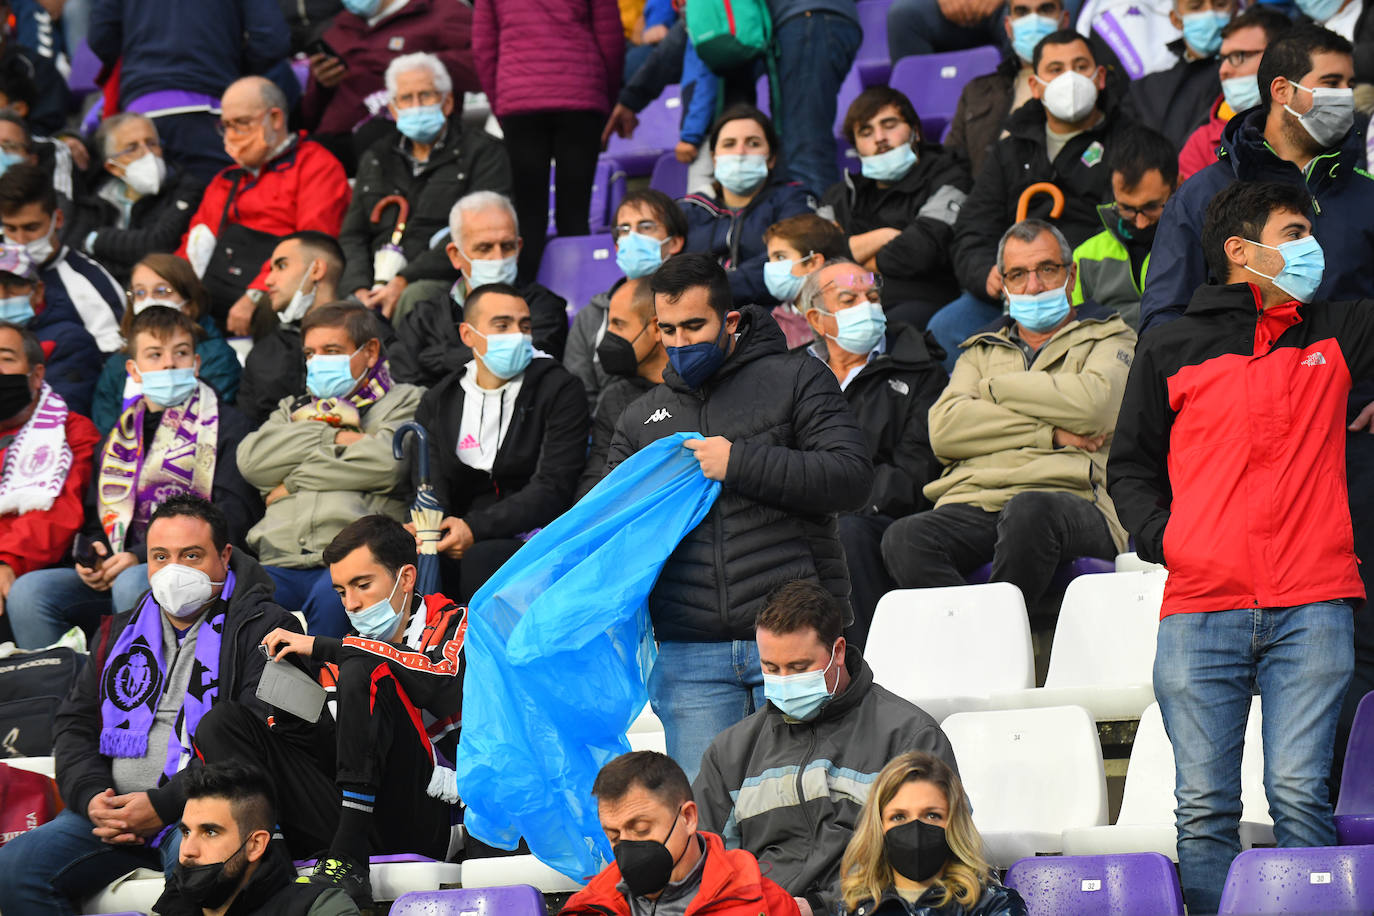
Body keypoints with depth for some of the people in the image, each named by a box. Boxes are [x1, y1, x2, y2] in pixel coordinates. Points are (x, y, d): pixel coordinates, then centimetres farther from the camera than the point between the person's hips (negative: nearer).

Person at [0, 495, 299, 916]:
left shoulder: (263, 629, 1)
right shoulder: (118, 633, 23)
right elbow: (74, 725, 23)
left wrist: (164, 805, -16)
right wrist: (91, 796, -1)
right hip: (112, 809, 6)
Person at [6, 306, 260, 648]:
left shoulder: (226, 427, 7)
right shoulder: (120, 437, 24)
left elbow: (231, 520, -5)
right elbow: (96, 518, 27)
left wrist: (142, 557, -14)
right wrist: (91, 557, 1)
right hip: (116, 570, 5)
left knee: (132, 584, -38)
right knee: (28, 591, -19)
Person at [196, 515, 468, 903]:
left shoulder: (454, 624, 9)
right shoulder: (348, 648, 25)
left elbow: (449, 687, -15)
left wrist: (323, 648, -12)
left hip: (423, 822, -6)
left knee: (361, 670, -24)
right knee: (222, 723, -3)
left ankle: (348, 859, -31)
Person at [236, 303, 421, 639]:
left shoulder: (404, 401, 20)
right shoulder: (294, 408, 34)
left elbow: (387, 463, -3)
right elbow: (252, 459, 12)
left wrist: (294, 481, 4)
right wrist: (333, 438, 5)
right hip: (282, 564, 3)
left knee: (331, 596, -39)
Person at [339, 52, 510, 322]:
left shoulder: (482, 151, 9)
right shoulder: (375, 159, 25)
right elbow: (352, 236, 18)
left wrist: (405, 281, -14)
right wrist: (361, 290, -5)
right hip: (380, 282, 3)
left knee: (414, 298, -40)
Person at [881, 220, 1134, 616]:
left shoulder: (1109, 338, 21)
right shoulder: (981, 349, 31)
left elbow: (1091, 406, -4)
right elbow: (944, 429, 9)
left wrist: (995, 387, 8)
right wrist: (1049, 434, -1)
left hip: (1070, 500, -3)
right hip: (975, 505, 3)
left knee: (1028, 510, -40)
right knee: (904, 539, -31)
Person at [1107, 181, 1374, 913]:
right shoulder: (1171, 350, 11)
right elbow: (1130, 467, 17)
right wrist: (1161, 538, 0)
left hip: (1312, 607, 0)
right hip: (1200, 606, 0)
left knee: (1300, 795, -8)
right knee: (1205, 806, -2)